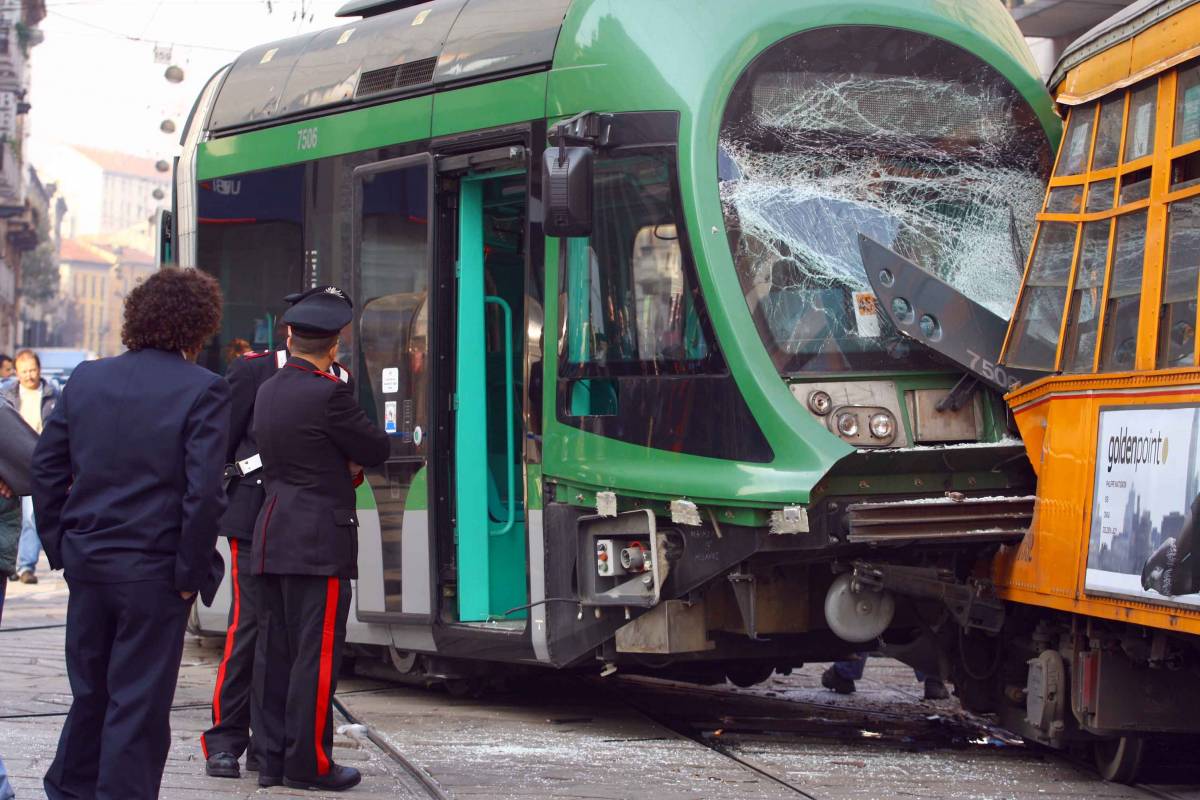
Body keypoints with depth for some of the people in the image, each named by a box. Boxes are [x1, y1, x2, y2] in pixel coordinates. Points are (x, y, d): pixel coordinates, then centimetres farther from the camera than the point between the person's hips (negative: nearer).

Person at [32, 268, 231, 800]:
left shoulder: (86, 379, 4)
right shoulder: (202, 391, -11)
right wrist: (190, 571, -9)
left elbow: (45, 465, 5)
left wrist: (60, 546, 11)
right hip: (154, 571, -5)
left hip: (86, 562, 5)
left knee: (91, 691, 20)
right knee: (139, 703, 3)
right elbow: (203, 491, -17)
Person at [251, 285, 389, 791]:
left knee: (274, 651, 10)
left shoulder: (268, 391, 10)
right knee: (317, 653, -3)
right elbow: (376, 450, -6)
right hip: (319, 544, -8)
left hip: (271, 537, 8)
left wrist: (345, 465, 5)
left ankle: (271, 758, 14)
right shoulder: (328, 394, -15)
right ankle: (308, 763, -1)